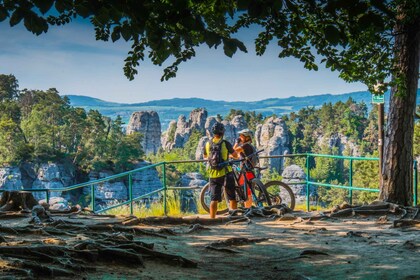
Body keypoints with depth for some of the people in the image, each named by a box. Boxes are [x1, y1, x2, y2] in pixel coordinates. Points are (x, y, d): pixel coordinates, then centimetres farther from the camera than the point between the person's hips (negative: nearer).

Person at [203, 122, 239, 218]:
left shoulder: (207, 144, 2)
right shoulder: (225, 143, -10)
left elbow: (205, 157, 19)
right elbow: (235, 155, 1)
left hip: (213, 175, 3)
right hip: (226, 174, -3)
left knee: (214, 199, 5)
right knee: (232, 198, 11)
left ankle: (212, 218, -2)